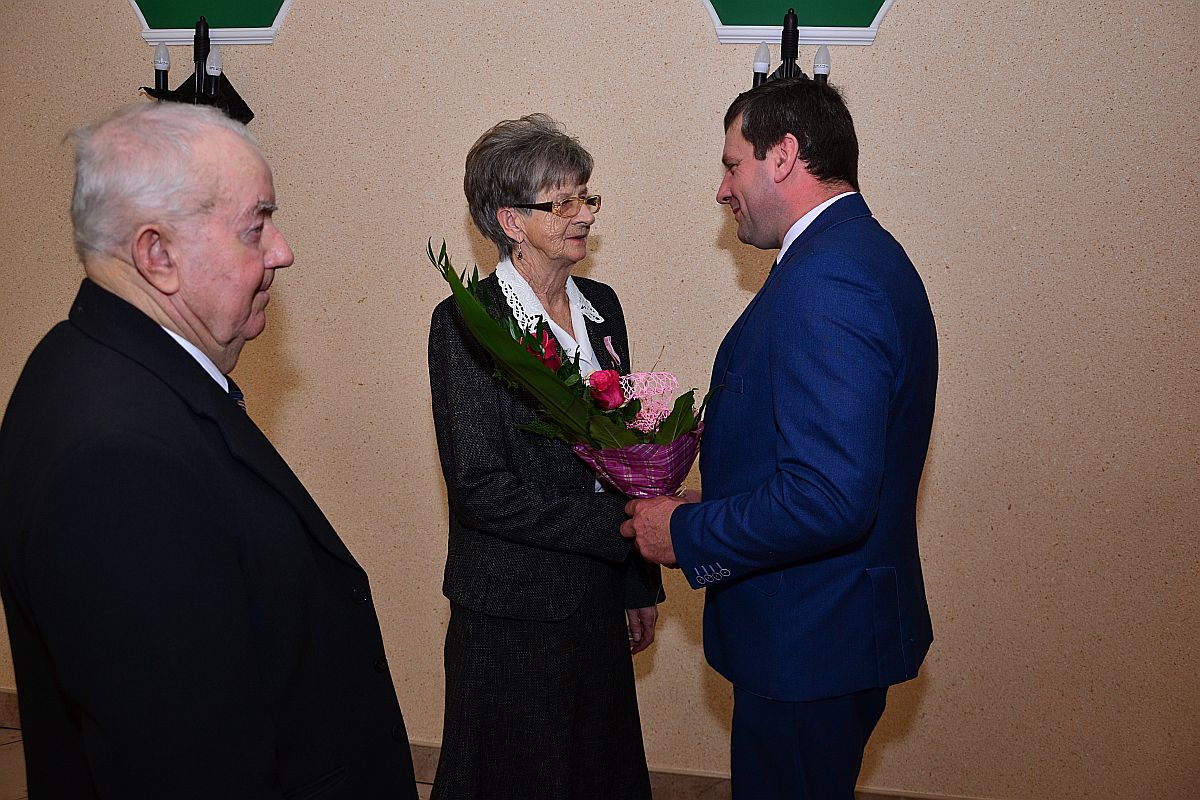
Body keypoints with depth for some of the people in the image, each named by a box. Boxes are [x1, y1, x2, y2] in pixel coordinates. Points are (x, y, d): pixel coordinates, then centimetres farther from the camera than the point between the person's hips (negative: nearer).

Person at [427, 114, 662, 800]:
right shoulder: (466, 322, -15)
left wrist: (641, 586, 10)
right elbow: (480, 489, -20)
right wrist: (621, 526, -19)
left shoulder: (601, 307, 5)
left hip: (599, 600, 6)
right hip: (513, 614, -6)